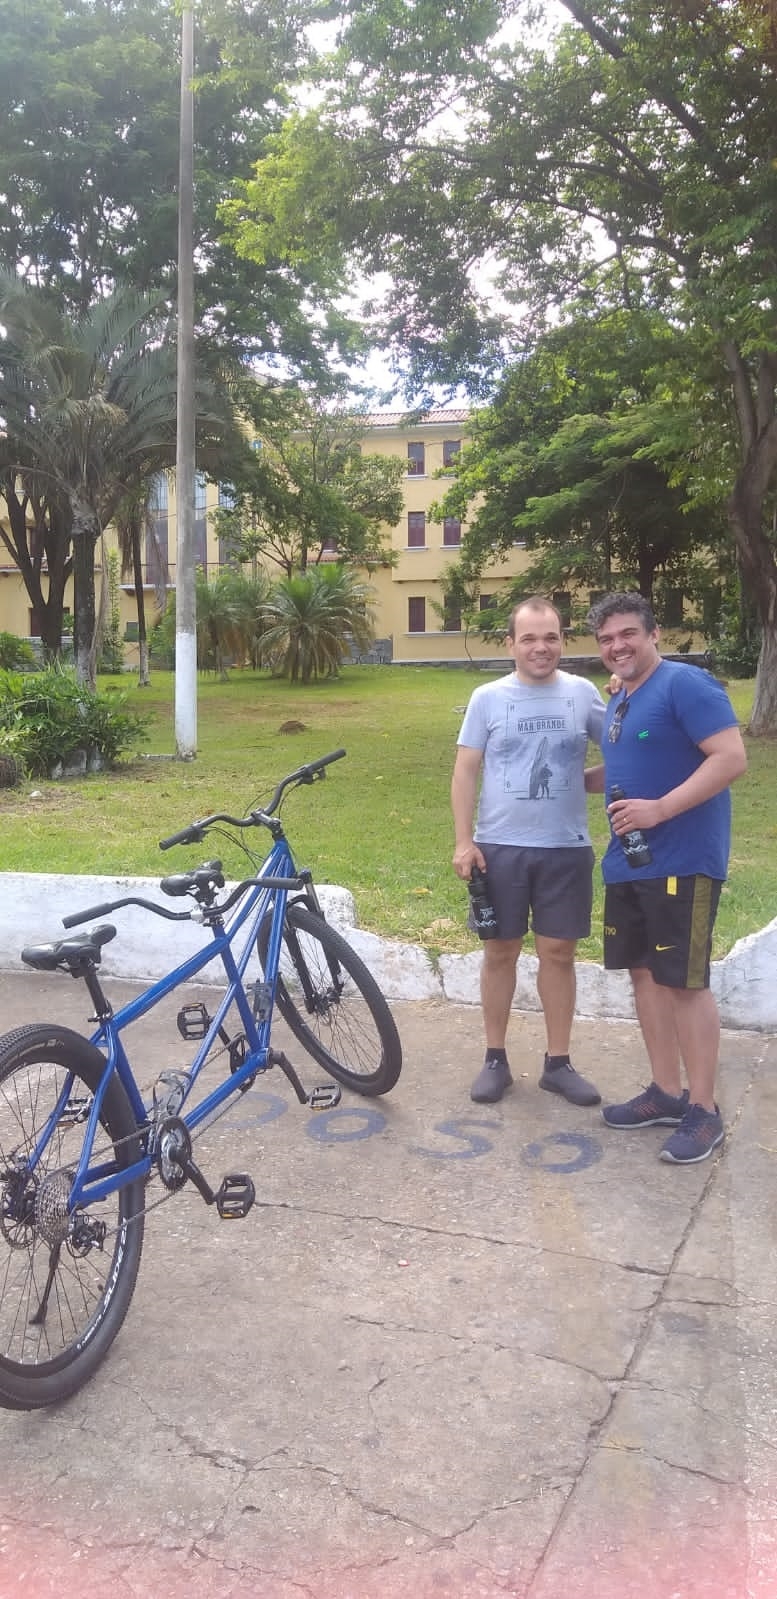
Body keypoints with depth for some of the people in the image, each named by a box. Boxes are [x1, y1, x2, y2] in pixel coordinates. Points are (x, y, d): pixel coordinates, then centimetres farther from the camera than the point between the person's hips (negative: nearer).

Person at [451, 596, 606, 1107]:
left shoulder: (583, 694, 1)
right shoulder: (487, 697, -1)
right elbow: (466, 771, 0)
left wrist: (587, 778, -12)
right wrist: (464, 841, -6)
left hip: (566, 849, 1)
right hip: (499, 847, 0)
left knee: (558, 953, 7)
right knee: (500, 952, 9)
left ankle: (558, 1063, 20)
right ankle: (496, 1059, 22)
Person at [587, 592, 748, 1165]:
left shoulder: (686, 684, -13)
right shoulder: (619, 701, 14)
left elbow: (731, 758, -21)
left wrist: (661, 809, -25)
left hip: (683, 863, -9)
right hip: (628, 863, 9)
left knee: (685, 982, -2)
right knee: (646, 973, 13)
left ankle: (703, 1111, 11)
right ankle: (666, 1093, 26)